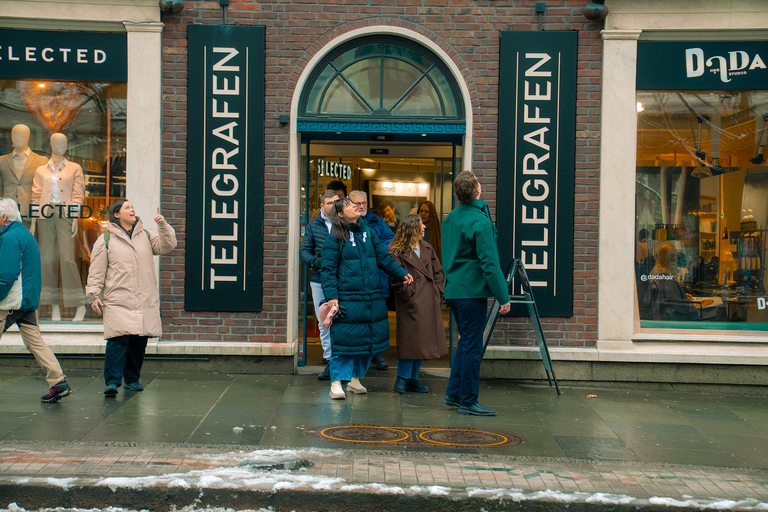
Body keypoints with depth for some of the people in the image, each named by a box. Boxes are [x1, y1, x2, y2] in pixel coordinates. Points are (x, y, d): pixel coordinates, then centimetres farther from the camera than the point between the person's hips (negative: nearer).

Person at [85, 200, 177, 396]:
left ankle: (132, 379, 19)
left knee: (139, 340, 6)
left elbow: (166, 246, 5)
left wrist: (163, 225, -8)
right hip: (118, 300, -4)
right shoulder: (106, 240, 4)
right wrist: (93, 296, -1)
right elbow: (96, 271, 5)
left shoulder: (145, 235, 15)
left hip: (145, 301, 4)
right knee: (118, 339, -15)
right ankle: (112, 381, -11)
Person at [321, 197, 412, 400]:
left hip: (372, 298, 5)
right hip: (347, 298, -5)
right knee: (343, 340, -5)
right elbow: (329, 269, -4)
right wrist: (332, 296, -13)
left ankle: (355, 378, 24)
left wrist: (402, 273, -1)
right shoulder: (335, 238, -3)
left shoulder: (369, 233, 11)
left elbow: (384, 258, 11)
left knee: (367, 339, 9)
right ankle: (336, 383, 4)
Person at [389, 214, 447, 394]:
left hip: (430, 303, 7)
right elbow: (396, 278, -10)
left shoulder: (427, 248, 15)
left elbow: (438, 272, 17)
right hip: (412, 305, -7)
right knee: (411, 341, -7)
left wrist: (438, 291, 6)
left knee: (423, 342, 8)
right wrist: (409, 295, -13)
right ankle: (403, 379, 4)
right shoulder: (397, 252, -6)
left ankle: (412, 379, 18)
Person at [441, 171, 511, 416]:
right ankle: (468, 401, 4)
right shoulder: (480, 222, -16)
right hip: (472, 292, -8)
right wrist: (503, 297, -15)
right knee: (472, 346, -2)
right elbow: (489, 264, -19)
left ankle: (454, 394, 23)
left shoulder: (450, 218, 11)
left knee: (466, 341, 18)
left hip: (453, 290, 9)